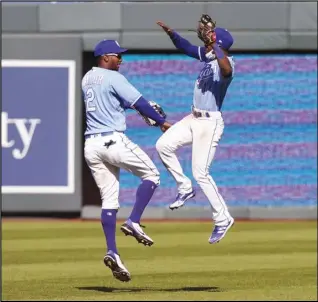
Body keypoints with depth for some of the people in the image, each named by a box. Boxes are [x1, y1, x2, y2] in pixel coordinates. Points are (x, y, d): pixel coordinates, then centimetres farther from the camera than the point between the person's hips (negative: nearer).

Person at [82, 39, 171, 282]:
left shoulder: (87, 78, 17)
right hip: (113, 141, -8)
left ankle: (112, 252, -5)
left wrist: (141, 107, 25)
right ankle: (134, 222, -5)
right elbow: (139, 103, -12)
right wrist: (161, 121, -1)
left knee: (109, 199, 7)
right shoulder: (114, 78, -8)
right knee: (151, 174, 9)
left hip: (91, 145, 8)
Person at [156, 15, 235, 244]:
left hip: (210, 122, -9)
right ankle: (185, 188, 15)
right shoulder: (207, 55, 5)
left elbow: (227, 70, -47)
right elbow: (186, 48, 20)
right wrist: (171, 33, 5)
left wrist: (214, 44, -44)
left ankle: (223, 219, 6)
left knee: (201, 173, -7)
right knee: (163, 145, 0)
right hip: (194, 118, 9)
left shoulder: (225, 62, -22)